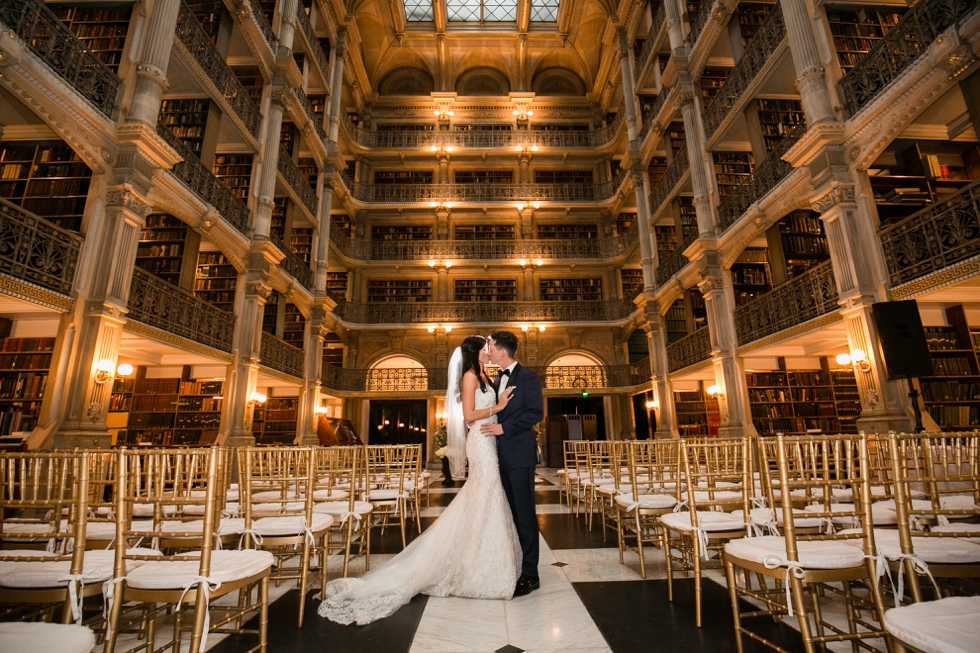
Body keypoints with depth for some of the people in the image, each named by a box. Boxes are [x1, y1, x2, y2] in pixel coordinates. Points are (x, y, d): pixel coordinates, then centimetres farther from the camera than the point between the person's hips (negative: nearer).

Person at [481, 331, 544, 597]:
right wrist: (492, 428, 7)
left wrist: (504, 428, -18)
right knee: (509, 512, 13)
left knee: (524, 513, -1)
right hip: (501, 455, 8)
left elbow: (536, 412, -14)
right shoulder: (498, 380, 17)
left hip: (519, 455, -7)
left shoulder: (527, 377, -6)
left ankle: (530, 574, 8)